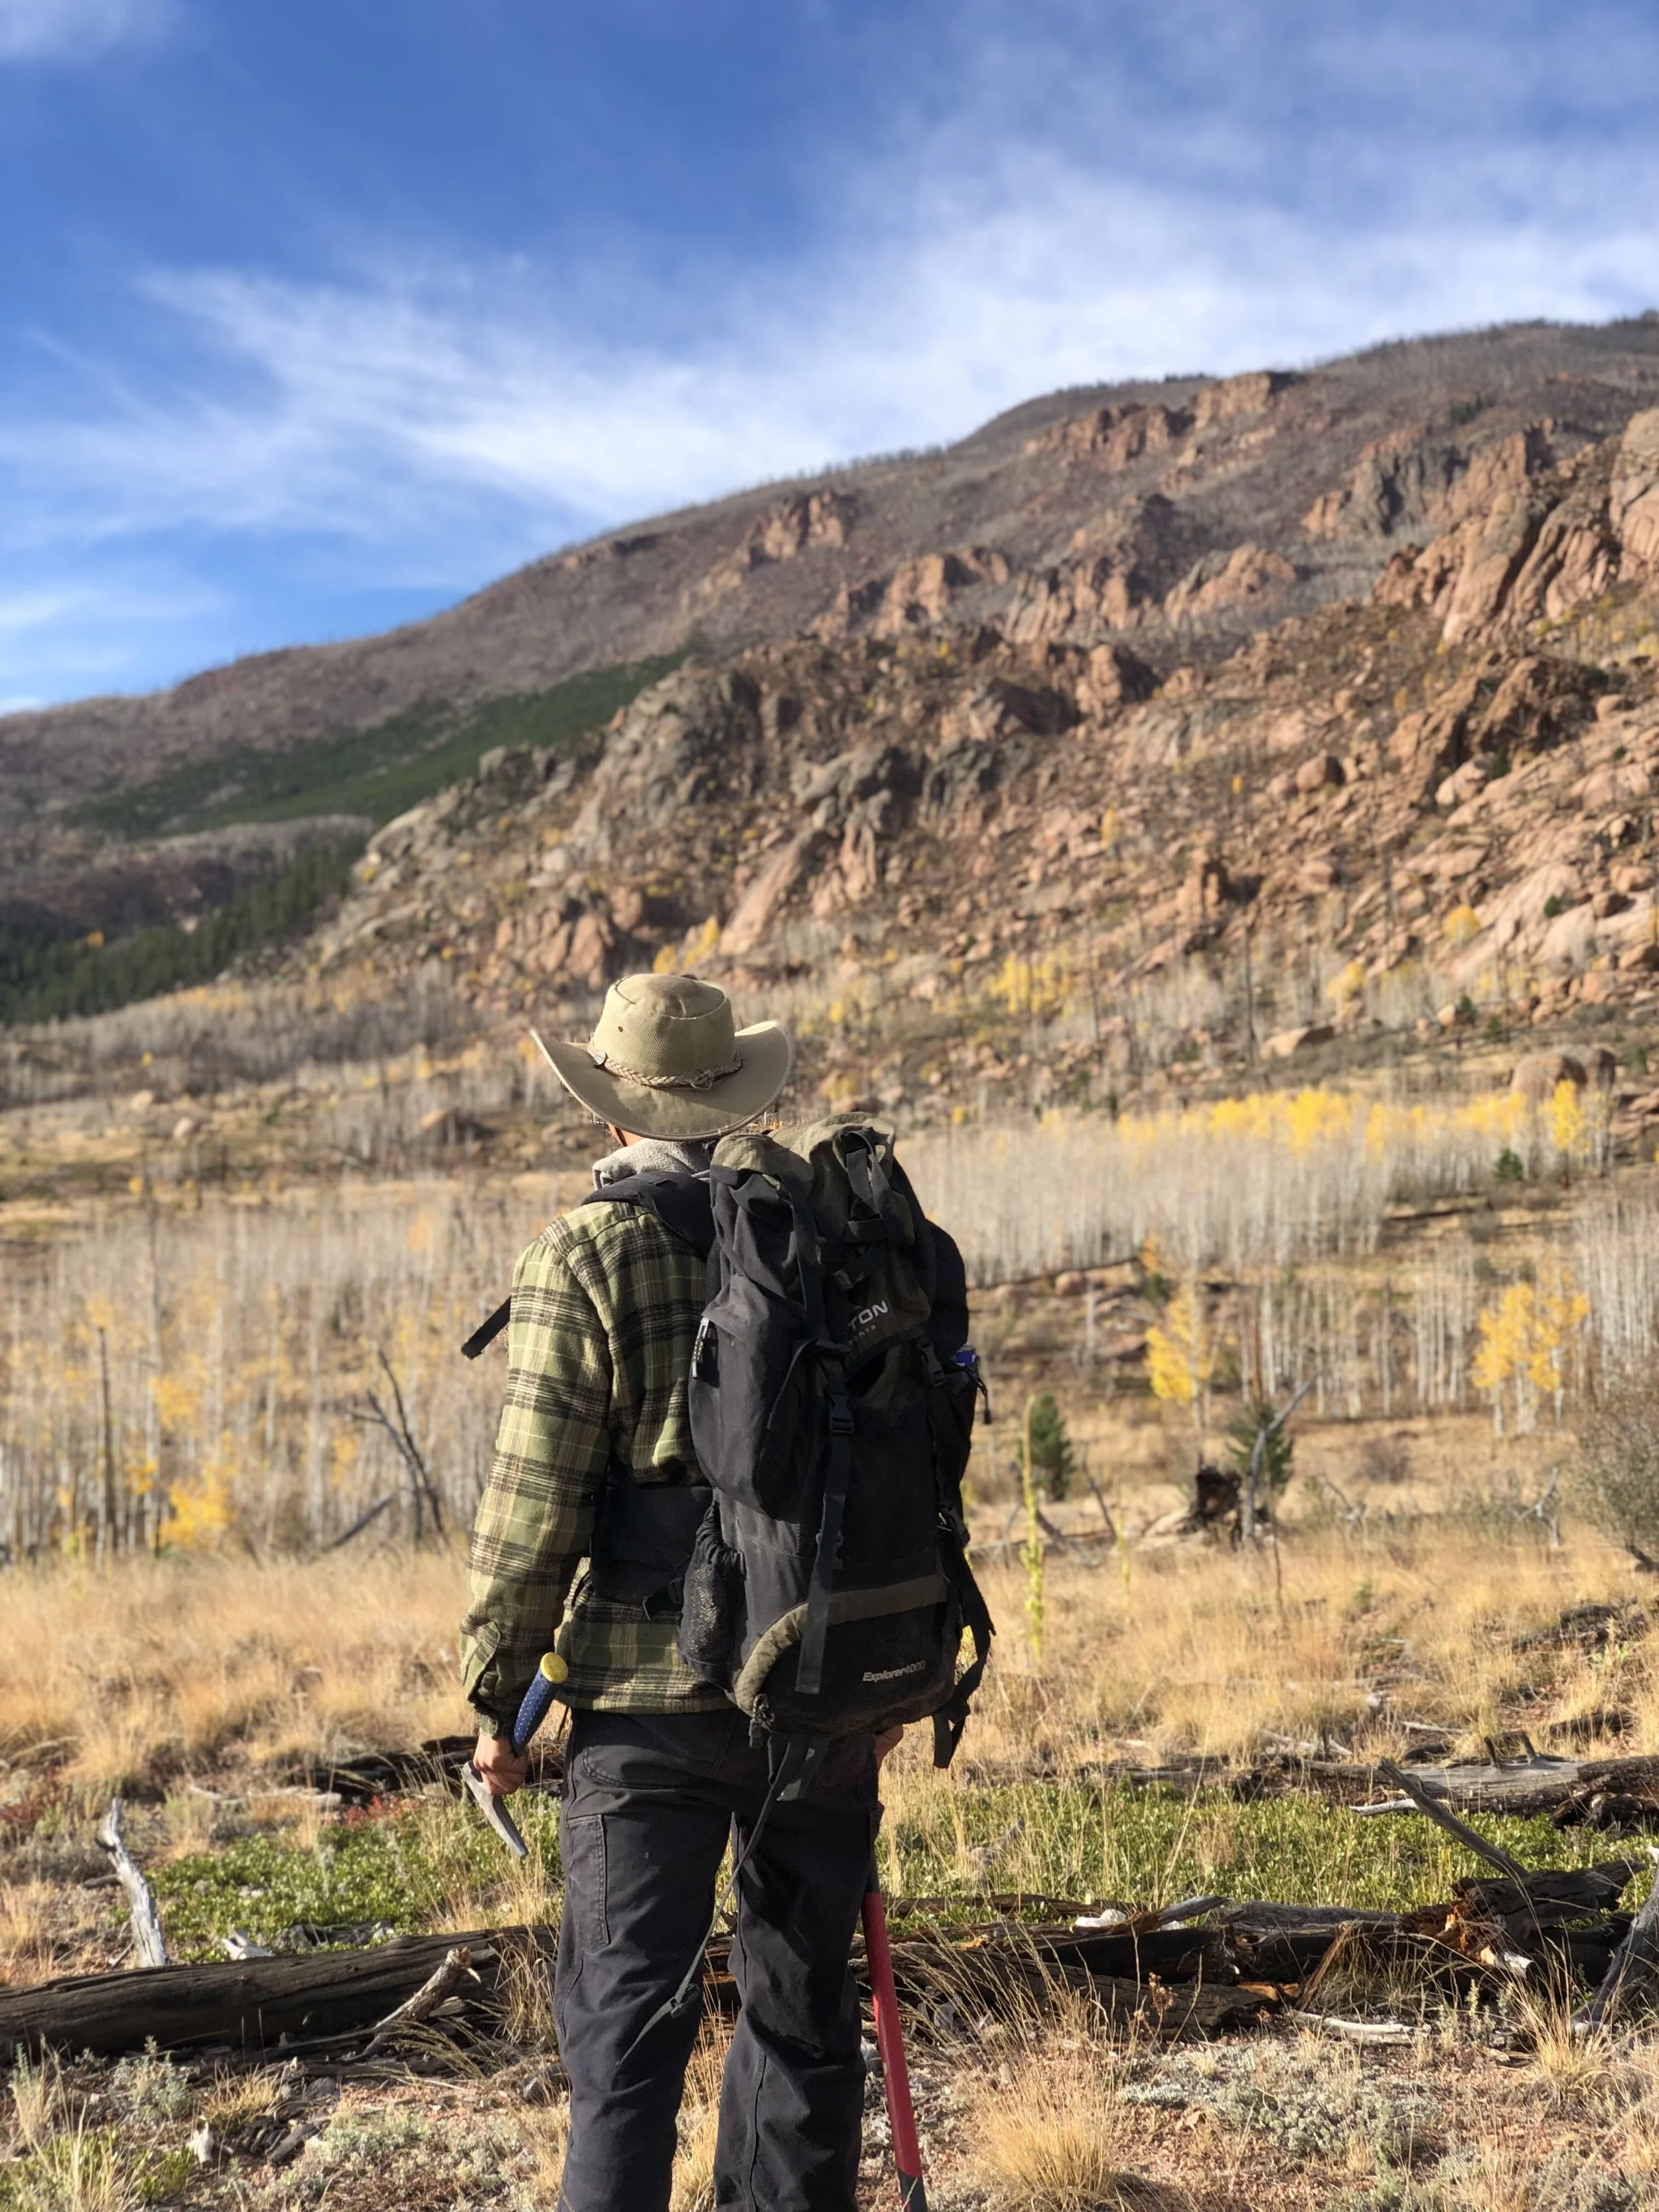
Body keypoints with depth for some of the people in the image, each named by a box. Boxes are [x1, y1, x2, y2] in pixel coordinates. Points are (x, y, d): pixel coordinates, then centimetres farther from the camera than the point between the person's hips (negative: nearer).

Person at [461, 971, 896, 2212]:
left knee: (627, 2016, 4)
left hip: (653, 1690, -4)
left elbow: (538, 1495, -11)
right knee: (804, 2001, 17)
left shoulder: (586, 1253, -8)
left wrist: (497, 1695, -1)